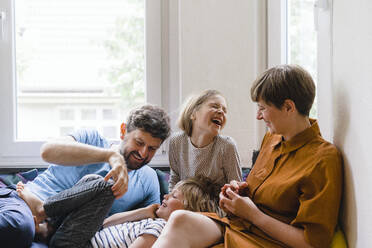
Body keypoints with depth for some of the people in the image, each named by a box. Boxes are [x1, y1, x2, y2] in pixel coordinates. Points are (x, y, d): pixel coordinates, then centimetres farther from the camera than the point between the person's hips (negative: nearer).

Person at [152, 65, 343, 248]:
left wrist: (252, 213, -11)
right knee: (179, 219, -25)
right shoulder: (271, 138, 14)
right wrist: (241, 190, 6)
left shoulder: (323, 160, -13)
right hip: (235, 227, 7)